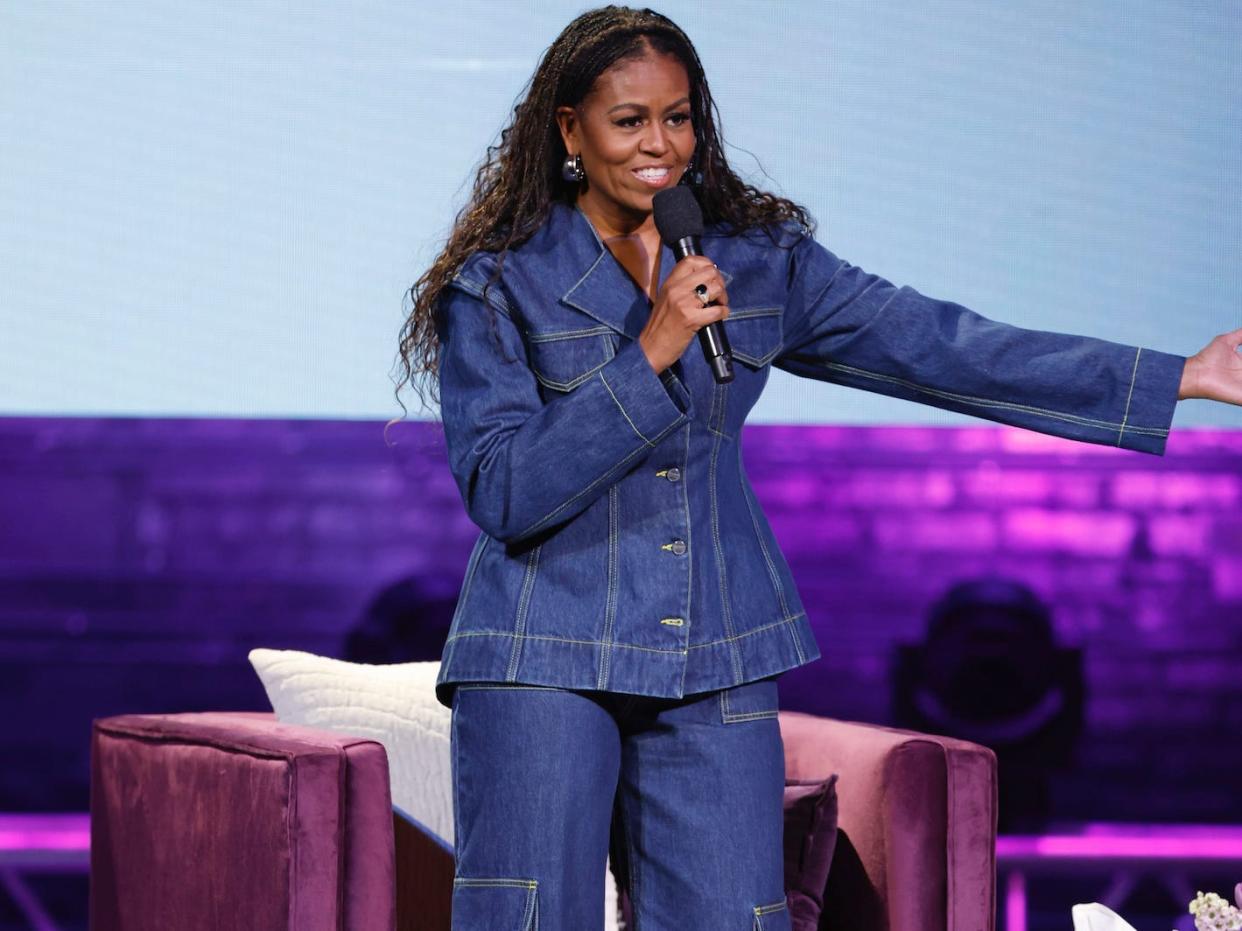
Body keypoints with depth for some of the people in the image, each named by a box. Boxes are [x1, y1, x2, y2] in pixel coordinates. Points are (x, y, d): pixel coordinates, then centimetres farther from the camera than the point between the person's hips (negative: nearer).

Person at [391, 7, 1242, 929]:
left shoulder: (760, 263, 8)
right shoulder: (497, 288, -3)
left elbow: (940, 348, 7)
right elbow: (502, 492, -13)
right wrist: (648, 355, -21)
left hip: (716, 667, 3)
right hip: (545, 665, -3)